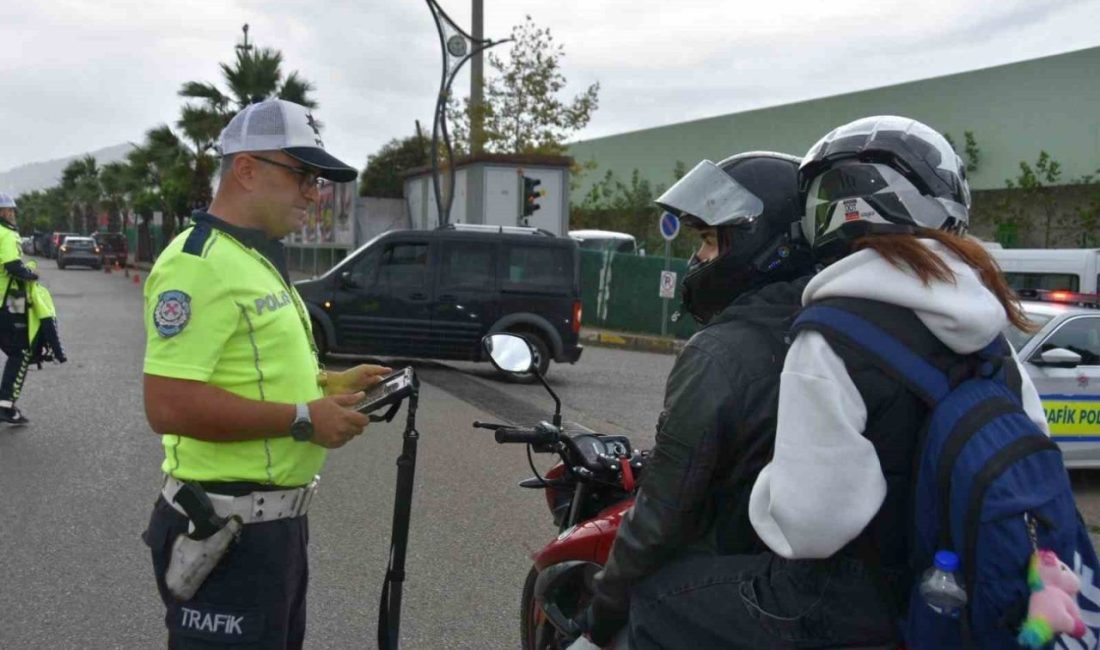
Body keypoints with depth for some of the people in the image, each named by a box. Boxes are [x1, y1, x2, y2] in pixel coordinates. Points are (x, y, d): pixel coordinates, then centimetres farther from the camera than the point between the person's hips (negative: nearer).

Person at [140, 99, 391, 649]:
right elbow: (169, 405, -28)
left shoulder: (259, 260, 14)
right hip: (227, 531, -10)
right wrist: (304, 419, -23)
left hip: (277, 519, 10)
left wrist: (329, 383, 9)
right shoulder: (200, 263, -19)